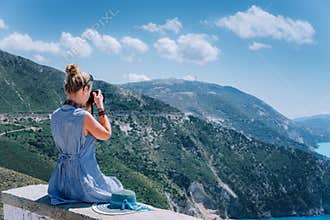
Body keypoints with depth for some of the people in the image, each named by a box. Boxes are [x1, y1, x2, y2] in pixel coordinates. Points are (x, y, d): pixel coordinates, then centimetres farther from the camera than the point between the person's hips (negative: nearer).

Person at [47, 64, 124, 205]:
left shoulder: (55, 115, -1)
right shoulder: (84, 116, -24)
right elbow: (106, 134, -7)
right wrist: (101, 107, -2)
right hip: (82, 182, -7)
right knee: (116, 186, 23)